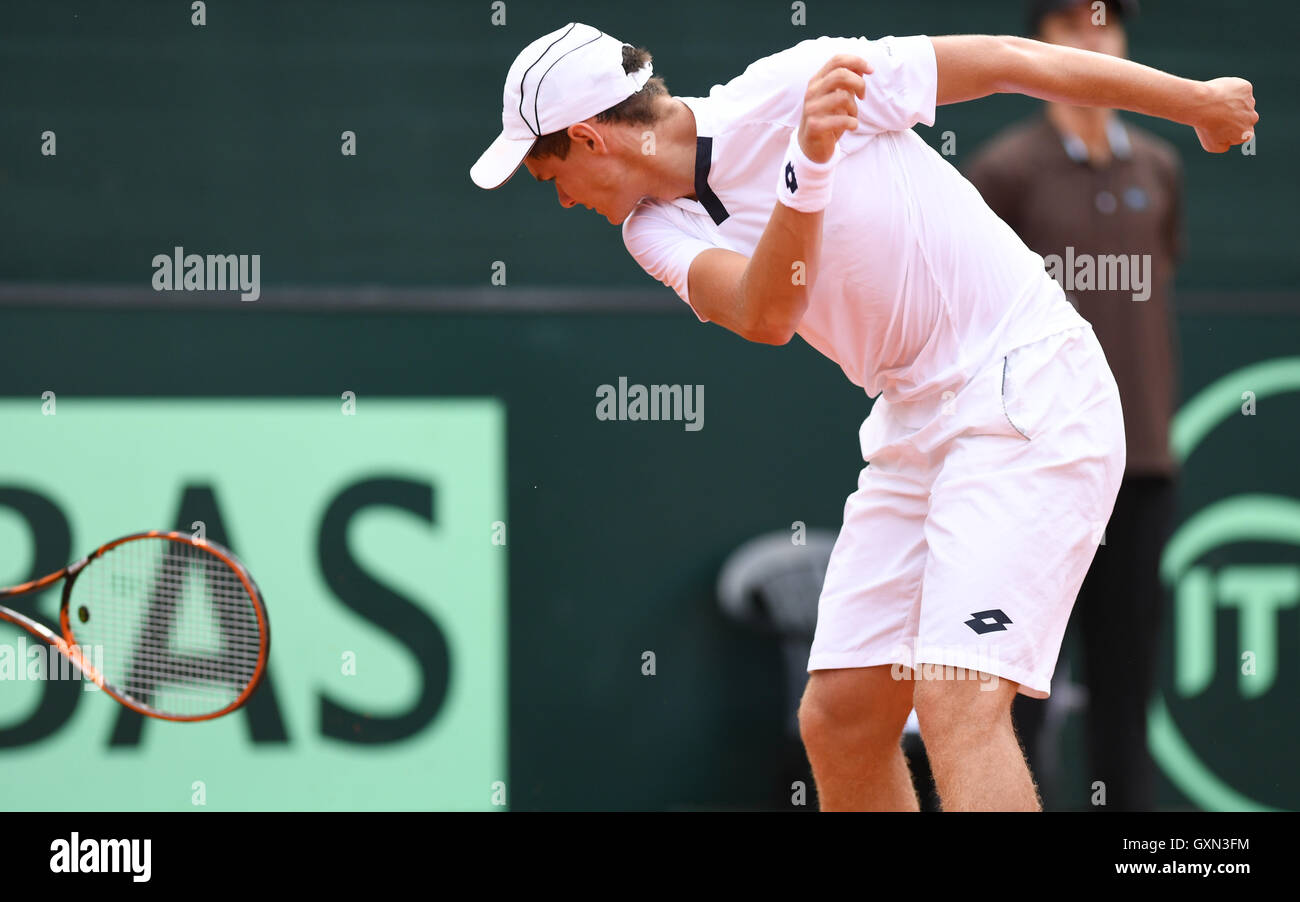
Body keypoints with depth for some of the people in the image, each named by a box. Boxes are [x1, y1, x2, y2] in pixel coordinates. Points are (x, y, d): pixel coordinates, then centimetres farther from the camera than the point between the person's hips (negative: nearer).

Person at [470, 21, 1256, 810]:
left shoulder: (793, 82, -14)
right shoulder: (658, 230, 2)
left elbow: (1007, 61, -6)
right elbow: (768, 317, -19)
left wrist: (1196, 101, 2)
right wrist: (808, 165, -36)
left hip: (1029, 394, -7)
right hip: (915, 427, 7)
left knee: (957, 698, -21)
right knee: (838, 722, 5)